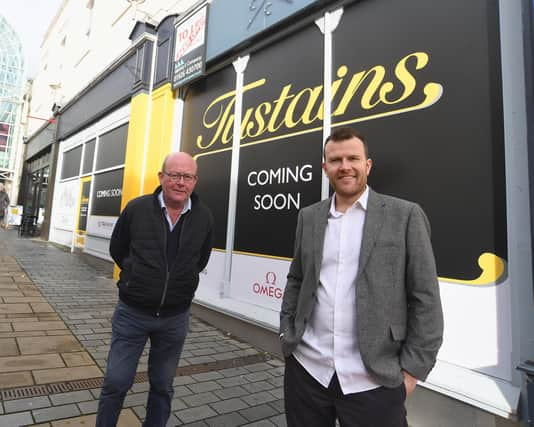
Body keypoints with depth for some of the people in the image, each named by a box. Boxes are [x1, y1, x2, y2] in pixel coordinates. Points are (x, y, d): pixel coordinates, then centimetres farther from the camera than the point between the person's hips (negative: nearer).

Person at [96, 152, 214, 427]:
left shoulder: (204, 217, -5)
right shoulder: (136, 209, -9)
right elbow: (117, 250, 6)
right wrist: (138, 279, 9)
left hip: (175, 318, 2)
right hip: (132, 313, -1)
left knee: (163, 386, 18)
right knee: (116, 383, 10)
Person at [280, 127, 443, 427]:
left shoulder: (405, 215, -5)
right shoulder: (309, 217, 6)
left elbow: (425, 298, -6)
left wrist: (412, 369, -7)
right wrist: (286, 333, 7)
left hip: (374, 380, -3)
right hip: (306, 368, 3)